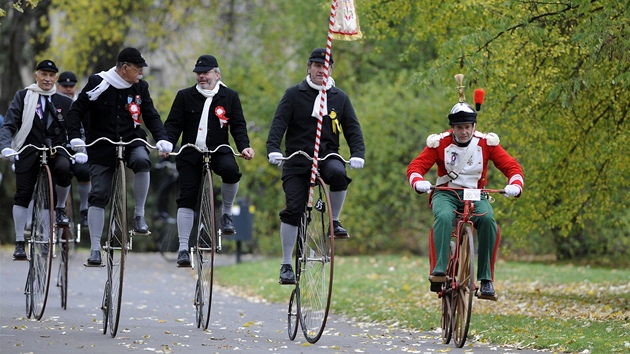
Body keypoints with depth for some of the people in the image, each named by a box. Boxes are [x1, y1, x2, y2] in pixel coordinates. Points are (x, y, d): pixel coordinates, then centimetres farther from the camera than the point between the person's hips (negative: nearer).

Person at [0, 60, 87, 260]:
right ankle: (19, 243, 4)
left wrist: (80, 150, -11)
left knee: (63, 168, -32)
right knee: (22, 195, -5)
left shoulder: (64, 102, 10)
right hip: (28, 151, 0)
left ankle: (61, 208, -7)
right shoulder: (23, 97, 5)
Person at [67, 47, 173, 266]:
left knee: (142, 160, -33)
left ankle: (139, 214, -18)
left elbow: (151, 116, 6)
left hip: (131, 141, 1)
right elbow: (77, 111, -3)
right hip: (102, 147, -1)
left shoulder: (140, 87, 2)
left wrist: (162, 139, -11)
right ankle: (95, 248, 2)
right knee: (98, 196, -6)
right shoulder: (98, 83, -8)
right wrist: (75, 137, -17)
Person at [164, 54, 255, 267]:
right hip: (190, 153, 1)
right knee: (186, 198, -7)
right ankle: (183, 248, -2)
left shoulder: (230, 97, 8)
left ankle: (226, 212, -8)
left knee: (231, 170, -33)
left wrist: (244, 146, -13)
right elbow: (173, 124, 4)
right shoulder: (185, 96, 8)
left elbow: (238, 125, 5)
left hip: (219, 151, -1)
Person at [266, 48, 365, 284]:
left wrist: (357, 154, -12)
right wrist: (273, 149, -23)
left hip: (327, 156, 1)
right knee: (293, 210, -11)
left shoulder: (339, 98, 10)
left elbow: (352, 128, 6)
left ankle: (334, 222, -13)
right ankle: (286, 265, -1)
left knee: (338, 173, -34)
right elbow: (279, 122, -6)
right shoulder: (294, 95, 3)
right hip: (297, 161, -1)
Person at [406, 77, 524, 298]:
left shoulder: (486, 143, -2)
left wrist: (515, 185, -26)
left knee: (488, 220, -32)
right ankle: (439, 270, -38)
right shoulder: (439, 143, -5)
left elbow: (511, 166, -4)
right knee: (444, 217, -37)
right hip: (446, 194, -1)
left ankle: (486, 279, -27)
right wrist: (418, 182, -33)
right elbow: (416, 166, -9)